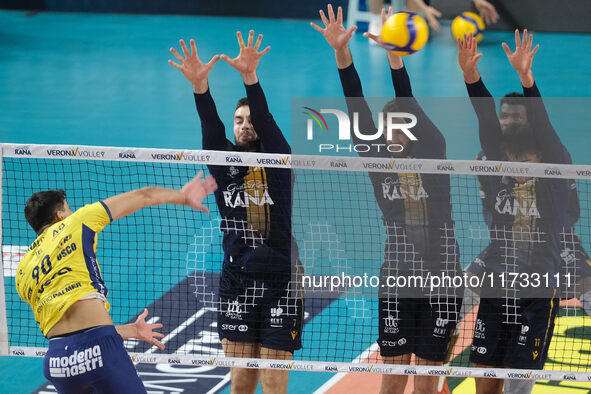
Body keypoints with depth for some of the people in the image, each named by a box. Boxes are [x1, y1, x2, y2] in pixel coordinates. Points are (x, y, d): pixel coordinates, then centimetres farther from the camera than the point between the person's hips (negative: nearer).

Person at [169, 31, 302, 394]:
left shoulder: (278, 161, -1)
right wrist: (199, 84, -31)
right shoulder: (225, 164, 6)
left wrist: (250, 77, -36)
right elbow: (211, 128, -12)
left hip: (280, 285, -3)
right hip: (237, 285, 3)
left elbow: (266, 121, -18)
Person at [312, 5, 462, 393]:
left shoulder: (434, 152, -1)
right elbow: (357, 107, -6)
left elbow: (412, 106, -15)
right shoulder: (378, 158, 3)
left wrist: (395, 55, -29)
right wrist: (341, 51, -17)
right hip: (396, 277, 1)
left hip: (441, 277, -1)